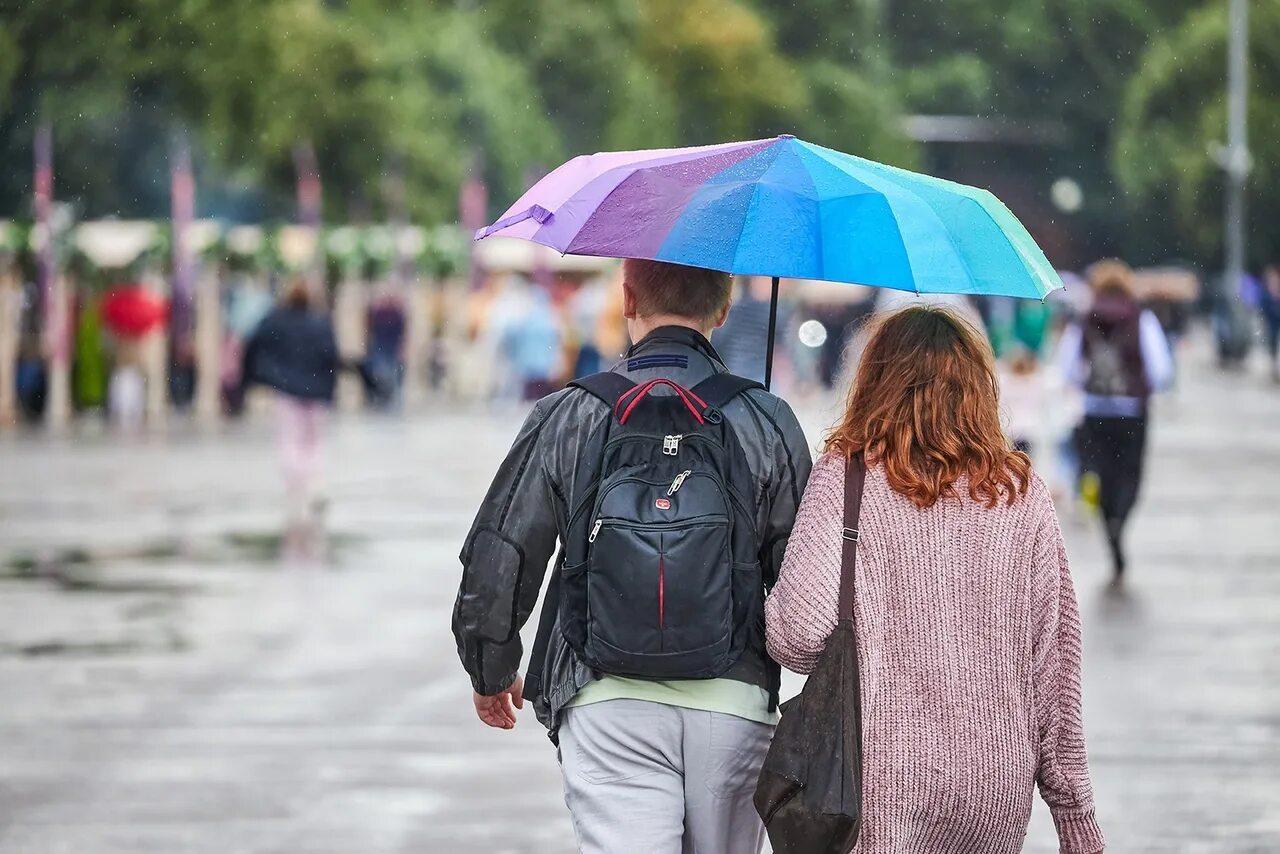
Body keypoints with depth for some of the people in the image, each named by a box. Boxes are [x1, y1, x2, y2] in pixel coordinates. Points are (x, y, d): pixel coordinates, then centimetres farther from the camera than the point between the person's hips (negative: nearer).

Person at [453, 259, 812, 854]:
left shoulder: (567, 418, -1)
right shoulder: (766, 421, 0)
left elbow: (495, 565, 2)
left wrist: (491, 672, 19)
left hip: (607, 703, -1)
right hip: (735, 704, 1)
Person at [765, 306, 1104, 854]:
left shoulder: (845, 478, -4)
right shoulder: (1023, 494, 6)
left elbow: (797, 634, -15)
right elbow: (1054, 664, 7)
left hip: (884, 789, -3)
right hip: (1001, 791, 3)